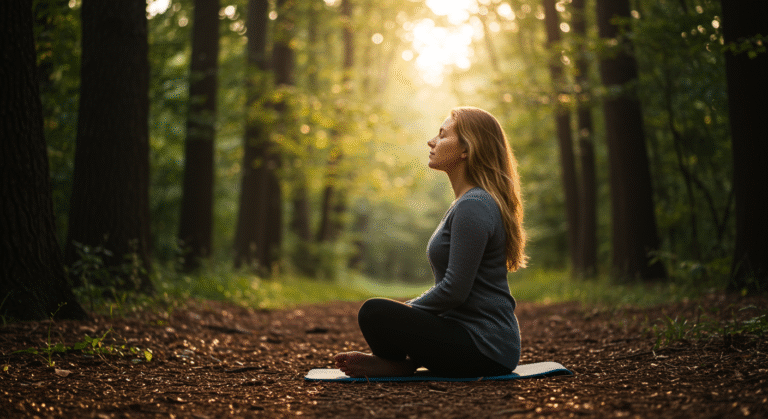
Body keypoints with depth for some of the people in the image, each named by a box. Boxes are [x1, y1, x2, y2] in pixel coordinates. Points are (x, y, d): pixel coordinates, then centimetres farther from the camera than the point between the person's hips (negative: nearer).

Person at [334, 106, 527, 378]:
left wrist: (405, 311, -7)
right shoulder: (471, 203, 15)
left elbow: (454, 290, -22)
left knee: (374, 313, -23)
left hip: (484, 349, -11)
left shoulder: (473, 208, -18)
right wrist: (406, 311, 10)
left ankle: (398, 365, 3)